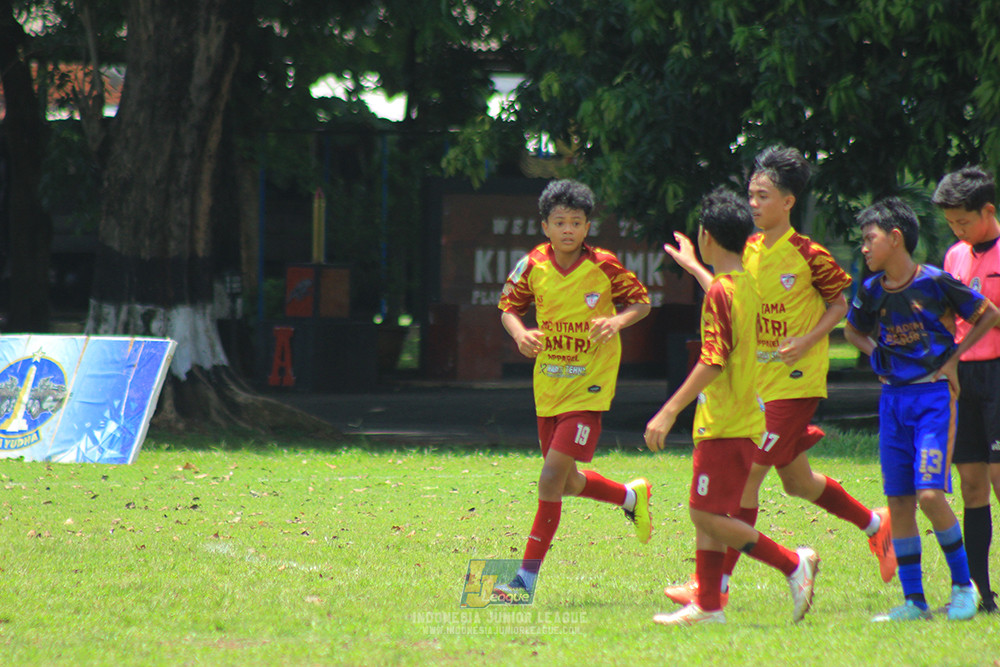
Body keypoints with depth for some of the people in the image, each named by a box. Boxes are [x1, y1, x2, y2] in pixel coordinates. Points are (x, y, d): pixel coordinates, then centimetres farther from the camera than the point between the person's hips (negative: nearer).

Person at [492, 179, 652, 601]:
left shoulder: (603, 266, -11)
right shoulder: (534, 266, -3)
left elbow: (640, 302, 1)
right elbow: (509, 307, 9)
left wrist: (617, 321, -20)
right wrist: (520, 333, -13)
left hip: (588, 388, -5)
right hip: (548, 388, 5)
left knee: (552, 478, -14)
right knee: (567, 483, 15)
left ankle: (528, 578, -8)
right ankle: (632, 496, 44)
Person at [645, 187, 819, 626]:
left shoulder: (719, 292, -17)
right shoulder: (746, 285, 10)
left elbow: (712, 362, -22)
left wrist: (670, 411, -22)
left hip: (725, 424, -10)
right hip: (741, 419, 10)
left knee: (707, 515, -8)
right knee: (707, 515, 11)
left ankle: (793, 564, -9)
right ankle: (707, 605, 11)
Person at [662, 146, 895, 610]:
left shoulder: (808, 255, -12)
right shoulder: (749, 251, 7)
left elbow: (839, 304, -3)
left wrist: (808, 340, -16)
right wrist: (692, 266, 14)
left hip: (795, 382, -8)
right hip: (759, 379, 8)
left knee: (748, 474, -11)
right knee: (796, 481, 15)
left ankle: (716, 585, -9)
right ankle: (875, 524, 37)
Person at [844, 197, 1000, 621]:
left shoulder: (935, 282, -10)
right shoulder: (872, 291, 5)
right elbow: (853, 330, 25)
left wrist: (953, 357, -6)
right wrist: (874, 353, 6)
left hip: (934, 396, -6)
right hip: (893, 399, 6)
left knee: (930, 493, -17)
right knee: (898, 501, 3)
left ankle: (963, 585, 1)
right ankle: (913, 600, 9)